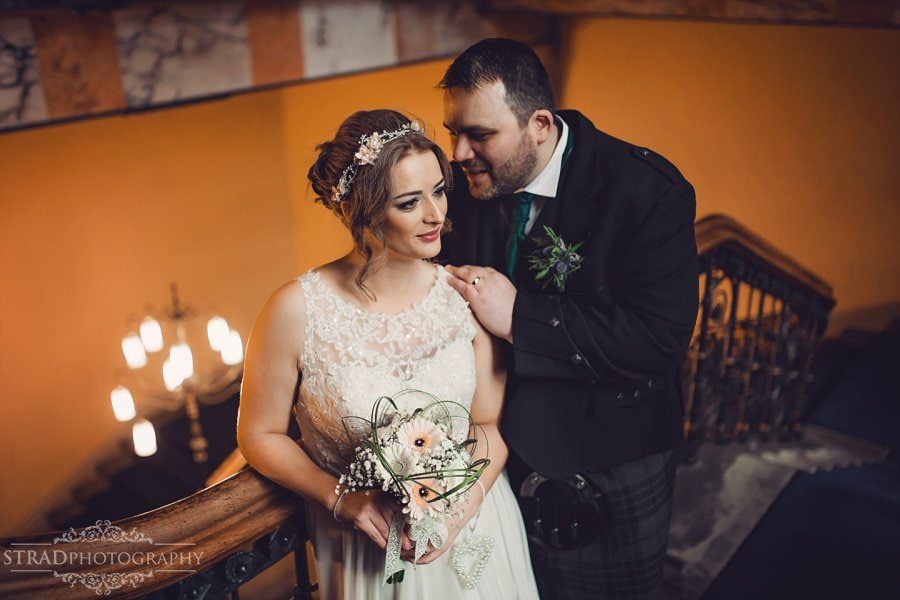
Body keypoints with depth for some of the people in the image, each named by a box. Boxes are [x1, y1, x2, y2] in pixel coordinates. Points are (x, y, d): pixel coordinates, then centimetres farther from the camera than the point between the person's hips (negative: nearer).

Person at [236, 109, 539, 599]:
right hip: (369, 548, -2)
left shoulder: (465, 295, -14)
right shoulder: (296, 310, -20)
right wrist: (342, 499, -17)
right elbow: (260, 435, -7)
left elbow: (492, 421, -4)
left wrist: (460, 505, -18)